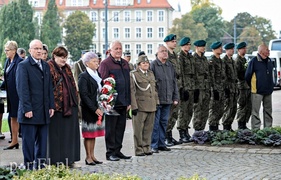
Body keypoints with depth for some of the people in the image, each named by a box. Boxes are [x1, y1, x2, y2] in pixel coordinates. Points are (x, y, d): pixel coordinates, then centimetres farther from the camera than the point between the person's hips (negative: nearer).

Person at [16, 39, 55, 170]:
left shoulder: (46, 66, 15)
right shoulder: (23, 66, -6)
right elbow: (22, 89, -12)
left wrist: (51, 106, 10)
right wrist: (27, 109, -17)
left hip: (44, 111, 6)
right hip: (30, 111, -6)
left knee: (42, 140, 9)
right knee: (29, 141, 0)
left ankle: (40, 164, 17)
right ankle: (29, 166, 8)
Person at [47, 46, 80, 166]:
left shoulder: (67, 68, 15)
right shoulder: (49, 68, -8)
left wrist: (75, 100, 14)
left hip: (70, 106, 8)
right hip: (56, 105, -7)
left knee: (70, 132, 9)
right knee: (56, 133, -1)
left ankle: (69, 159, 17)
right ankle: (57, 160, 6)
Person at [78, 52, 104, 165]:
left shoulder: (97, 75, 13)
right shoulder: (83, 77, -11)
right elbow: (84, 95, -16)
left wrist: (99, 108, 6)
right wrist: (95, 109, -19)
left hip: (97, 108, 7)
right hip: (88, 109, -7)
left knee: (94, 133, 11)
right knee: (88, 133, -2)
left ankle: (92, 155, 17)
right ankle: (88, 157, 5)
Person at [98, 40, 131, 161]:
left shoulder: (125, 63, 16)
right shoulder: (105, 63, -6)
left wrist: (129, 101, 15)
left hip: (123, 103, 7)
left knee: (121, 127, 11)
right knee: (111, 128, 0)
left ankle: (117, 150, 19)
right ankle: (110, 152, 7)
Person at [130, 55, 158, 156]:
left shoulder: (151, 74, 17)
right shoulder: (134, 74, -4)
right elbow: (132, 91, -9)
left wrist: (156, 102, 15)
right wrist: (134, 106, -14)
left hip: (151, 106, 6)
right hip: (140, 106, -6)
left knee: (149, 128, 9)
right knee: (138, 129, -1)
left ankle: (146, 148, 18)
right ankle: (139, 150, 6)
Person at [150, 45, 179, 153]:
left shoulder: (170, 66, 14)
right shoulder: (153, 65, -5)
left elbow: (174, 82, 18)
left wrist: (175, 98, 12)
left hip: (168, 100, 6)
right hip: (156, 99, -6)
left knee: (164, 122, 11)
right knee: (155, 122, -3)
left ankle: (161, 143, 19)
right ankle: (154, 145, 3)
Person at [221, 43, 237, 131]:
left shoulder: (232, 61, 18)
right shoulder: (223, 60, -9)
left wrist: (236, 87, 19)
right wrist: (226, 88, -18)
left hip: (234, 88, 8)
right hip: (228, 88, -8)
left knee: (234, 108, 9)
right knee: (228, 108, -7)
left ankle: (229, 126, 16)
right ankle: (226, 127, -1)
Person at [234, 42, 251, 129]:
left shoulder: (244, 59, 19)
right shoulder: (238, 60, -11)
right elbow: (238, 74, -18)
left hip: (247, 86, 9)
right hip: (242, 86, -9)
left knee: (248, 106, 9)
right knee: (242, 106, -4)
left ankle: (244, 124, 16)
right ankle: (240, 126, 4)